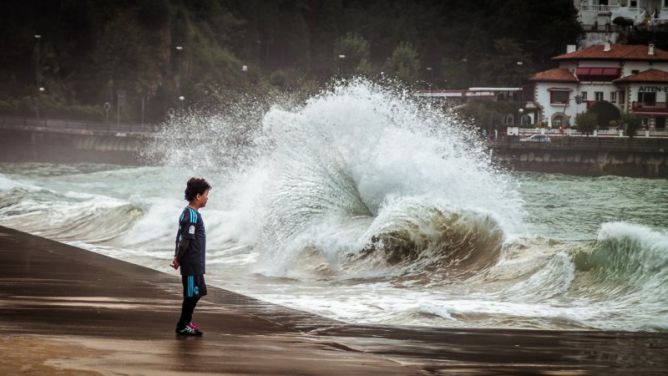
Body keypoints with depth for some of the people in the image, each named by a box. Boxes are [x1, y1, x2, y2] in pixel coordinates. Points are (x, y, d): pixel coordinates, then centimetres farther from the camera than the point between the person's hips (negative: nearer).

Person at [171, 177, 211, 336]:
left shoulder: (189, 213, 12)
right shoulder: (192, 216, -19)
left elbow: (182, 238, 15)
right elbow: (186, 240, -21)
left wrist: (178, 258, 15)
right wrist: (178, 259, -13)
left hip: (195, 263, 10)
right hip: (191, 263, -10)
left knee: (197, 292, 17)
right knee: (192, 294, -2)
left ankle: (186, 322, 26)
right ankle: (182, 326, 5)